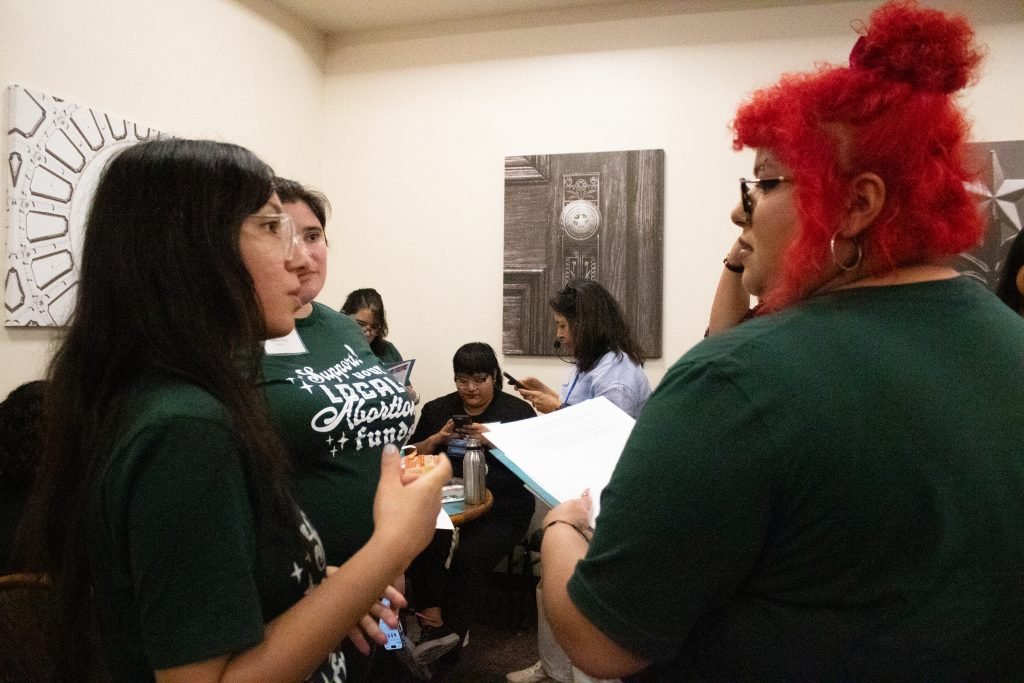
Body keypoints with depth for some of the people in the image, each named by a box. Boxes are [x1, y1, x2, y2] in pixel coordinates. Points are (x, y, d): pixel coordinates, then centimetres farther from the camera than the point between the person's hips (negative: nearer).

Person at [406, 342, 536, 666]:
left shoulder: (518, 411, 6)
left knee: (469, 557, -28)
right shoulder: (437, 409, 15)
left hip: (501, 508, -2)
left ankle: (449, 632, -8)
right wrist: (437, 438, -5)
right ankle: (434, 624, -18)